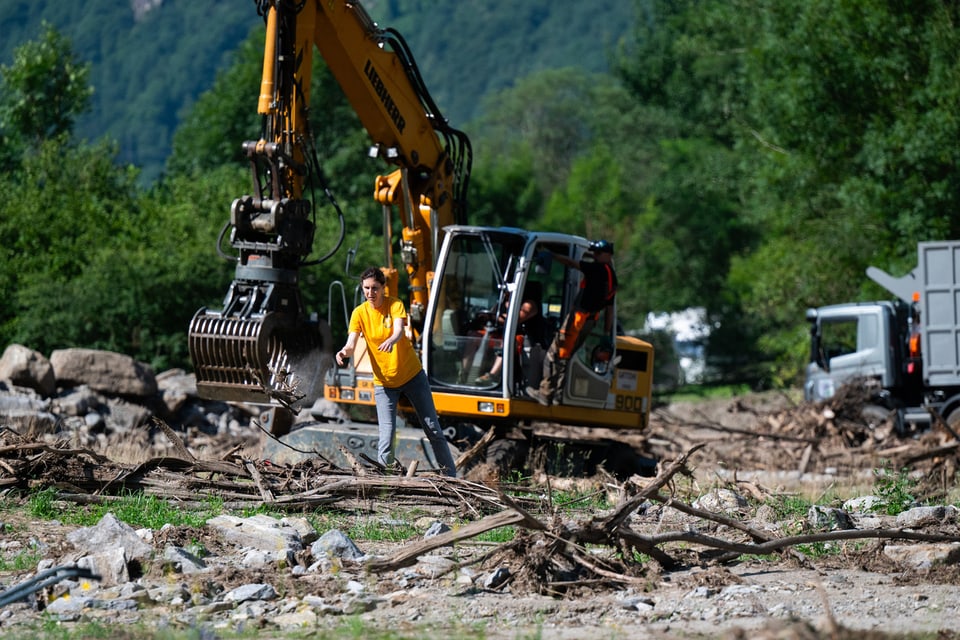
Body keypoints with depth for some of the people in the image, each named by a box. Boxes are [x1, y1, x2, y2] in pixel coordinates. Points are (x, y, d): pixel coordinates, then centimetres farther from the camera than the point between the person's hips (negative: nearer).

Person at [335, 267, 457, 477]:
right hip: (383, 382, 0)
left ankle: (451, 478, 17)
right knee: (386, 438, -10)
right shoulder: (359, 313, -7)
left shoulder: (395, 305, -12)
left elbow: (399, 330, -31)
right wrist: (345, 352, -40)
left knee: (434, 430, 7)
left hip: (412, 375, 0)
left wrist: (391, 340, -54)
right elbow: (351, 344, -16)